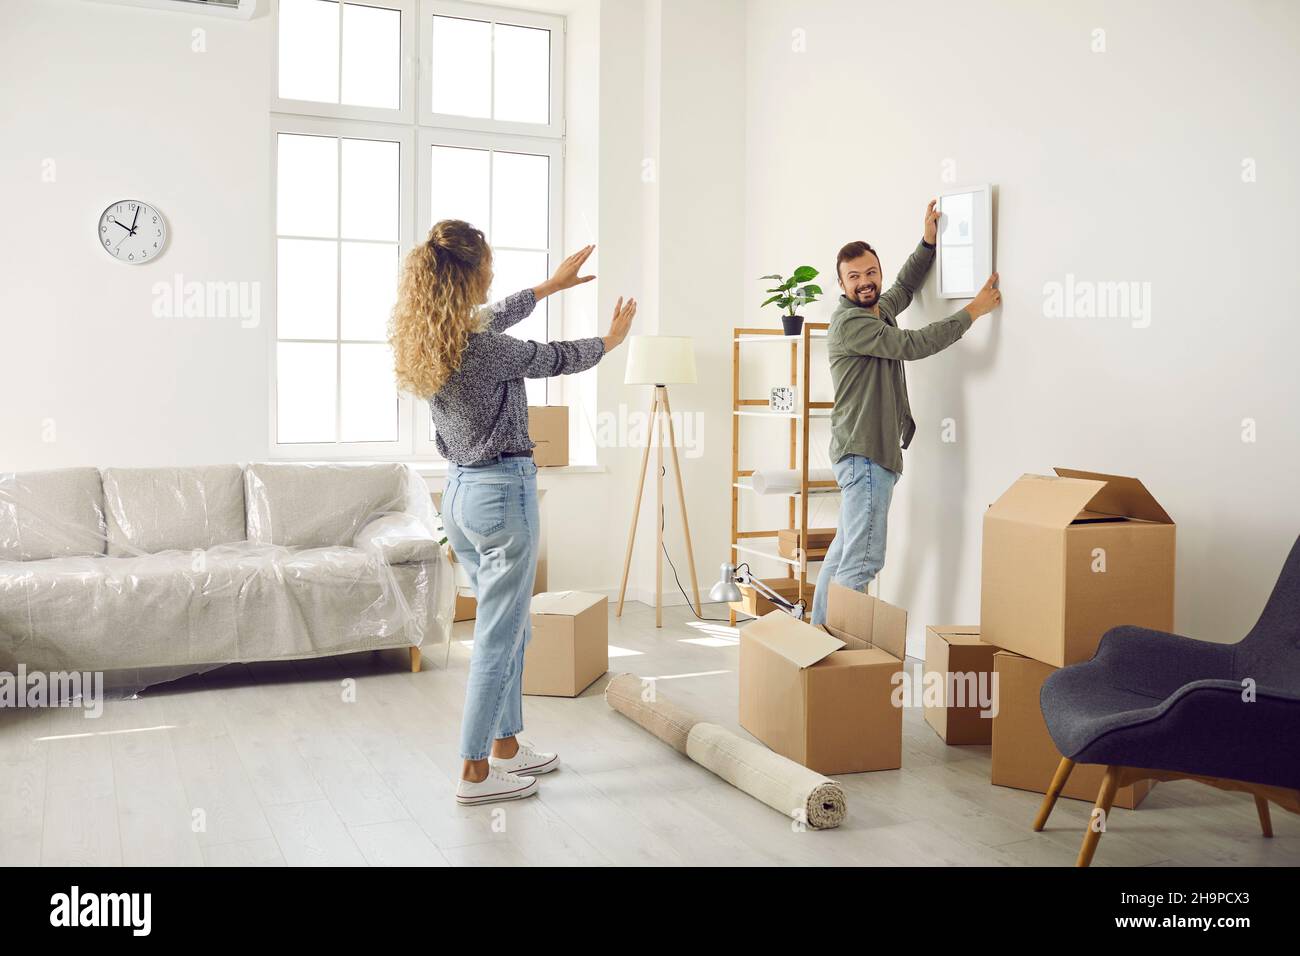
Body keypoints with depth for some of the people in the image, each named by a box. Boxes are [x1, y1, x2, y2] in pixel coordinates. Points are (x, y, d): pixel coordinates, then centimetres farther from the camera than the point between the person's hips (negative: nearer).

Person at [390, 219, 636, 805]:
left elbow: (493, 321, 23)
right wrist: (612, 340, 16)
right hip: (502, 492, -9)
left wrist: (551, 285, 35)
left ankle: (506, 747, 30)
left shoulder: (427, 341, 3)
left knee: (510, 627, 20)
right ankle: (475, 773, 7)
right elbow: (556, 359, -4)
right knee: (498, 637, 0)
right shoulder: (483, 350, -21)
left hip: (458, 492, 9)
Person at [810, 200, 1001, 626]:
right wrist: (973, 311, -13)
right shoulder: (849, 322, -13)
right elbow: (913, 344, -19)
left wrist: (928, 243, 28)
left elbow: (905, 287, 38)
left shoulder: (879, 310, 17)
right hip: (863, 452, -10)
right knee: (863, 559, -14)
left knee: (843, 554, 12)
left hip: (874, 451, 10)